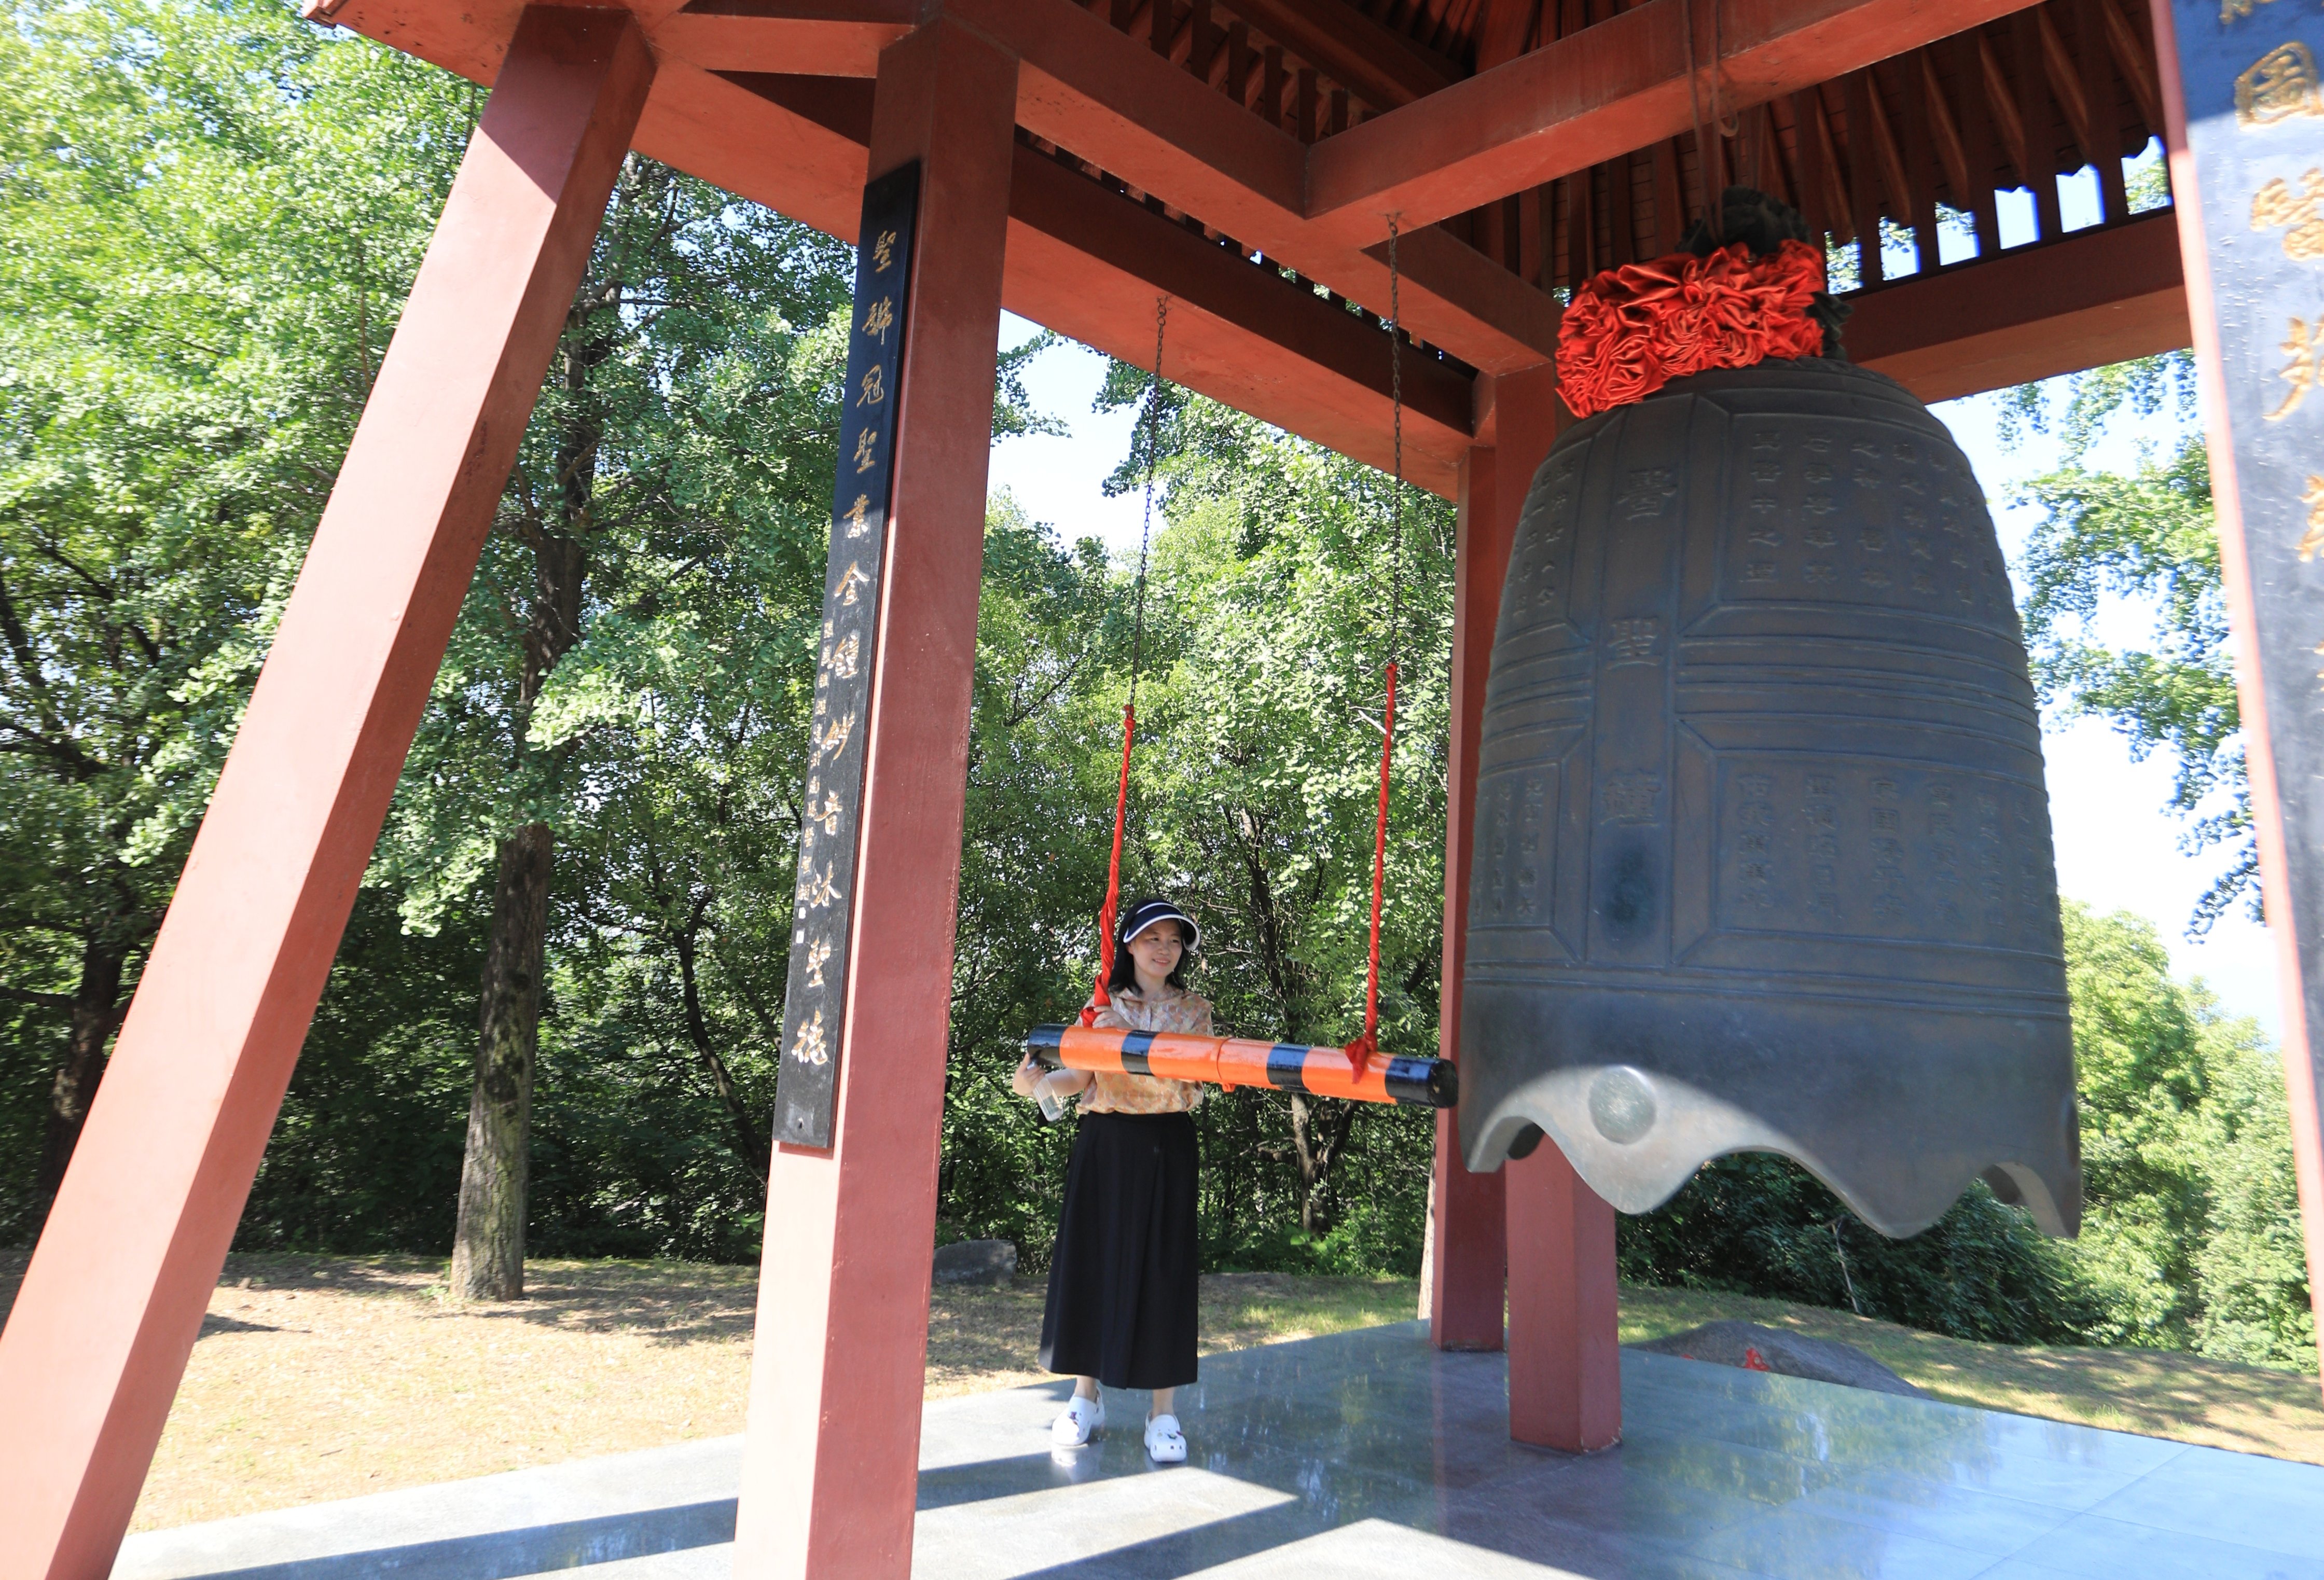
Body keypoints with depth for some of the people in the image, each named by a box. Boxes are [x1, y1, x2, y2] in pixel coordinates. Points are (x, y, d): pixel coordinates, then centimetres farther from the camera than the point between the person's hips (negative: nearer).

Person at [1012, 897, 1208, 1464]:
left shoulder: (1194, 1010, 7)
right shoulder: (1103, 1006, 8)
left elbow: (1198, 1077, -4)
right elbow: (1080, 1077, 3)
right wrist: (1036, 1081, -16)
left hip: (1166, 1146, -1)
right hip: (1106, 1144, 1)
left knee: (1162, 1267, -2)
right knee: (1093, 1259, 3)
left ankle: (1164, 1410, 5)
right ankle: (1086, 1396, 17)